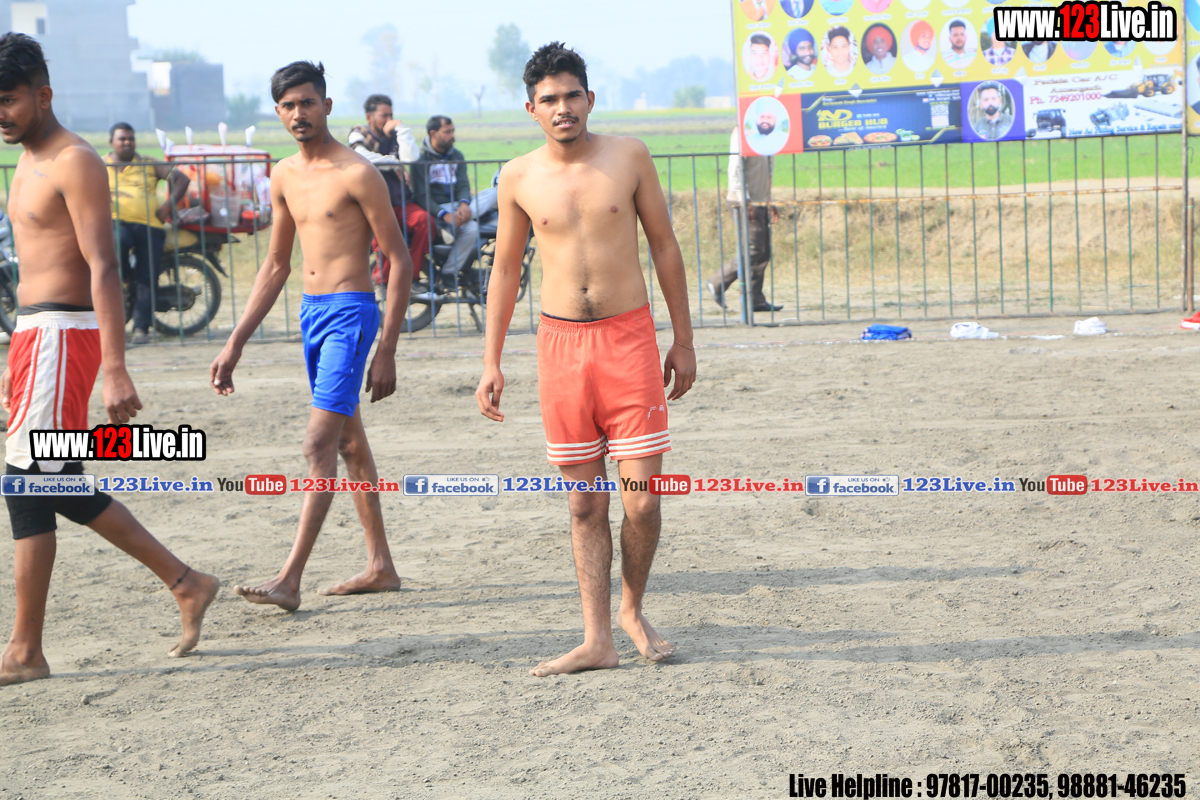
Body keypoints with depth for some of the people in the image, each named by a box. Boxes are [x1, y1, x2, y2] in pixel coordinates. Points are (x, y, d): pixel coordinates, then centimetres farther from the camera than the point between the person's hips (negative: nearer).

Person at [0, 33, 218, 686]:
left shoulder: (74, 163, -12)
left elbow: (102, 268, -18)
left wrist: (115, 371, -24)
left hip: (63, 333, -10)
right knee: (63, 486, 12)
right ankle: (185, 583, 21)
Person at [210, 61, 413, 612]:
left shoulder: (357, 174, -11)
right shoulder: (284, 177, 11)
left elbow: (400, 262, -10)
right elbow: (276, 265, 19)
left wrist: (386, 352, -14)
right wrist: (235, 343, 14)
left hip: (350, 312, -8)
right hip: (311, 312, 8)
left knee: (319, 445, -15)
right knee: (349, 443, 14)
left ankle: (289, 581, -19)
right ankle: (380, 566, 23)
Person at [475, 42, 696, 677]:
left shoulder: (628, 156, 1)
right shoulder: (518, 178, 3)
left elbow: (664, 246, 7)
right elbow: (505, 269, 12)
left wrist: (683, 340, 6)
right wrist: (491, 362, 8)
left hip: (629, 338, -1)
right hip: (561, 343, 1)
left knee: (642, 498, -4)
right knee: (585, 504, 4)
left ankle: (632, 610, 20)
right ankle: (596, 640, 9)